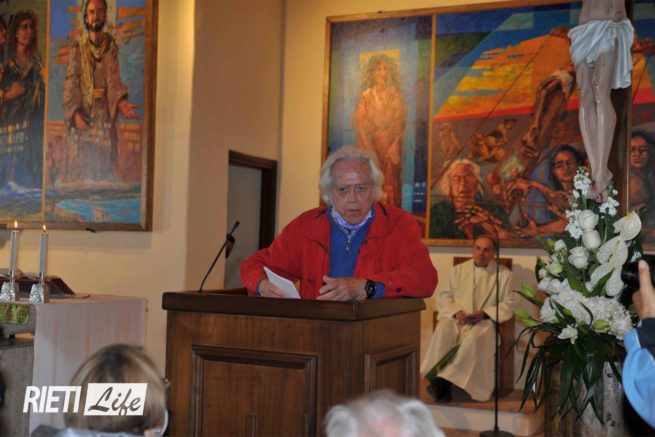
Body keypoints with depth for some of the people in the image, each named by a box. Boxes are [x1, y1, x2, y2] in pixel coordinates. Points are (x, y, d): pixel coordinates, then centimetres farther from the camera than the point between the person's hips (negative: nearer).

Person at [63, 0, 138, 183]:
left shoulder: (112, 48, 7)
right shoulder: (77, 49, 5)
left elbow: (115, 80, -4)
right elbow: (70, 84, -1)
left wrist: (121, 102, -25)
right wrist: (75, 113, -16)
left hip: (105, 116, 1)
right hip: (82, 116, 0)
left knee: (105, 170, 0)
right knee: (79, 168, -3)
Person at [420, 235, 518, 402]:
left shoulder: (504, 274, 10)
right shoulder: (458, 270, 17)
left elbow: (509, 303, 3)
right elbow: (444, 296, 13)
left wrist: (485, 313, -11)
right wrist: (456, 312, -8)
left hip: (485, 321, -2)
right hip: (456, 319, 2)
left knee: (474, 337, -37)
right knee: (443, 331, -33)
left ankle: (445, 379, -38)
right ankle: (442, 382, -36)